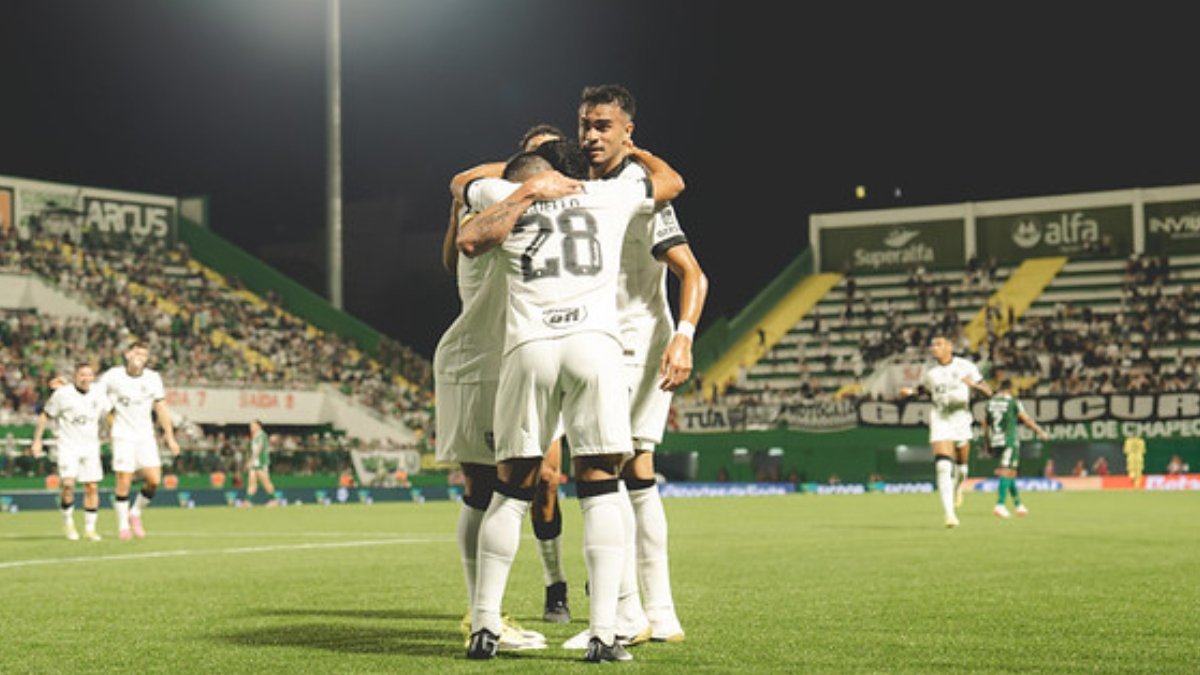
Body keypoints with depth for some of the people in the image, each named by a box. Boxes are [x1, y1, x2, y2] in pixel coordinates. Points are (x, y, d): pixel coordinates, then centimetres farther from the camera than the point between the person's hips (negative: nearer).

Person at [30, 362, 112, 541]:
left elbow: (109, 414, 16)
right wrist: (37, 439, -2)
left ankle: (90, 528, 11)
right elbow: (45, 416, -1)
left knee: (92, 487, 0)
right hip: (68, 445, -4)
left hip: (91, 446, 4)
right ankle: (68, 522, 5)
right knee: (69, 484, -17)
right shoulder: (62, 394, -9)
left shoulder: (98, 394, 3)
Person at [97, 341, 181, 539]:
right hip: (123, 435, -3)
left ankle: (135, 513, 16)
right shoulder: (112, 376, -4)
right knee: (124, 482, -8)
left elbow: (161, 407, 8)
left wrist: (170, 437, 6)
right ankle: (123, 525, 8)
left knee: (154, 480, -8)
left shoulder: (153, 377, 4)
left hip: (146, 436, 3)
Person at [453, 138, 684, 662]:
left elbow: (460, 184, 43)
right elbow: (670, 182, 42)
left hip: (529, 348, 0)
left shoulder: (505, 198, 20)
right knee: (600, 493, 2)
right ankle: (603, 634, -6)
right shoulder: (609, 195, 21)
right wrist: (630, 149, 57)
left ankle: (485, 625, 9)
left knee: (510, 493, 10)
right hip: (594, 344, 0)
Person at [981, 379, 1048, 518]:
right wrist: (1041, 432, 14)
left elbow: (985, 424, 13)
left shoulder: (990, 402, 10)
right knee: (1006, 472, -10)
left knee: (1010, 473, 15)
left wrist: (988, 444, 22)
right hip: (1009, 441, -6)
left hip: (995, 442, 6)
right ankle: (1000, 504, -22)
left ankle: (1018, 504, 20)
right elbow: (1027, 420, 1)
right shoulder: (1013, 402, -5)